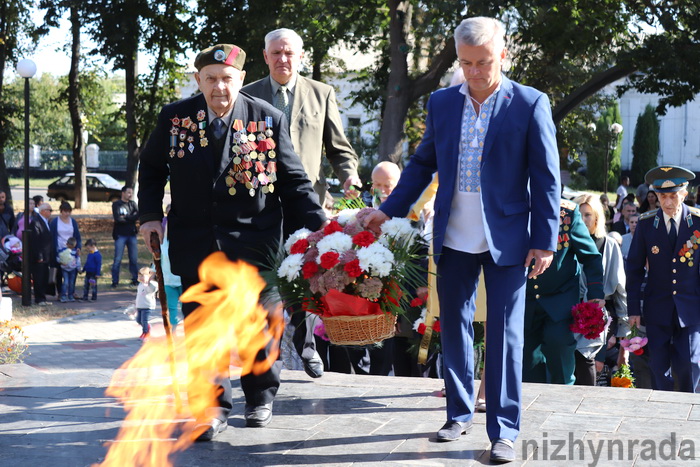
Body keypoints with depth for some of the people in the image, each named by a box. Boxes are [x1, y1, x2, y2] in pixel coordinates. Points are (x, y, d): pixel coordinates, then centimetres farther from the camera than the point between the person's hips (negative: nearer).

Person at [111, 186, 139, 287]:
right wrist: (131, 218, -6)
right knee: (117, 259, -3)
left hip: (132, 235, 4)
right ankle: (115, 281, 2)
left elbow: (138, 215, -4)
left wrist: (125, 217, -14)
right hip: (120, 235, -4)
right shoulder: (116, 204, -1)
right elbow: (117, 219, -15)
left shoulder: (132, 204, 12)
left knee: (134, 259, 6)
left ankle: (135, 279, 16)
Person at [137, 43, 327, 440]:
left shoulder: (268, 119, -3)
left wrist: (319, 227, -8)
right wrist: (151, 215, 5)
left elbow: (293, 180, 0)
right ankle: (214, 407, 10)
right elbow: (152, 168, 15)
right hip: (196, 243, 1)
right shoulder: (175, 117, 0)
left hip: (254, 242, -1)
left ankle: (261, 398, 30)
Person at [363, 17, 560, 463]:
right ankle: (460, 413, 28)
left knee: (505, 334, -1)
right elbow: (423, 164, 14)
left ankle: (504, 430, 7)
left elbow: (546, 178, -5)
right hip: (454, 240, 4)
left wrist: (545, 240, -9)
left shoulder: (530, 104, -6)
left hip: (506, 238, -4)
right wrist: (389, 210, 6)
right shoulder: (442, 103, 5)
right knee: (453, 326, 12)